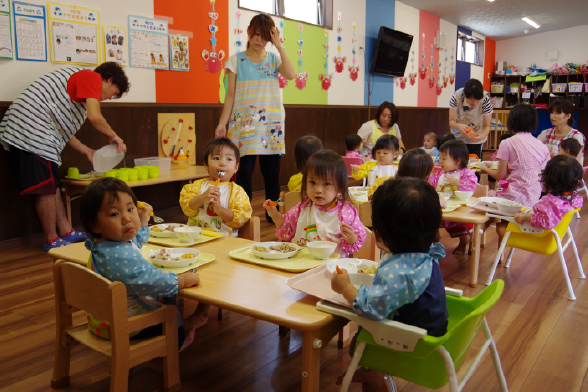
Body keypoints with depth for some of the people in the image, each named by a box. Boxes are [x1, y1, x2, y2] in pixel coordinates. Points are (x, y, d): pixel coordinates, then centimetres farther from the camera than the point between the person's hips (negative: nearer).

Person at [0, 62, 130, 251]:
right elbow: (95, 117, -18)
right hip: (32, 126, -11)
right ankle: (51, 241, 4)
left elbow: (63, 129, 24)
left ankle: (67, 233, 18)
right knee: (46, 188, -5)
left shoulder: (79, 78, 27)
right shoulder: (93, 77, -3)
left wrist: (87, 151, 23)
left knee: (52, 186, 12)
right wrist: (114, 137, -1)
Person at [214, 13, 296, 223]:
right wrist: (222, 123, -3)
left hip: (271, 125, 2)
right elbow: (230, 95, 4)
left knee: (272, 173, 5)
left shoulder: (274, 58, 10)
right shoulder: (236, 60, 6)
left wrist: (279, 45, -8)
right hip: (244, 124, -2)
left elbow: (291, 75, -10)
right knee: (244, 172, -5)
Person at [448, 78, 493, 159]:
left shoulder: (485, 99, -26)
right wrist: (459, 126, -45)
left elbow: (486, 125, -20)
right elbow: (451, 121, -22)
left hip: (476, 137, -1)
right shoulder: (457, 96, -25)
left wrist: (482, 136, -42)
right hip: (459, 136, 1)